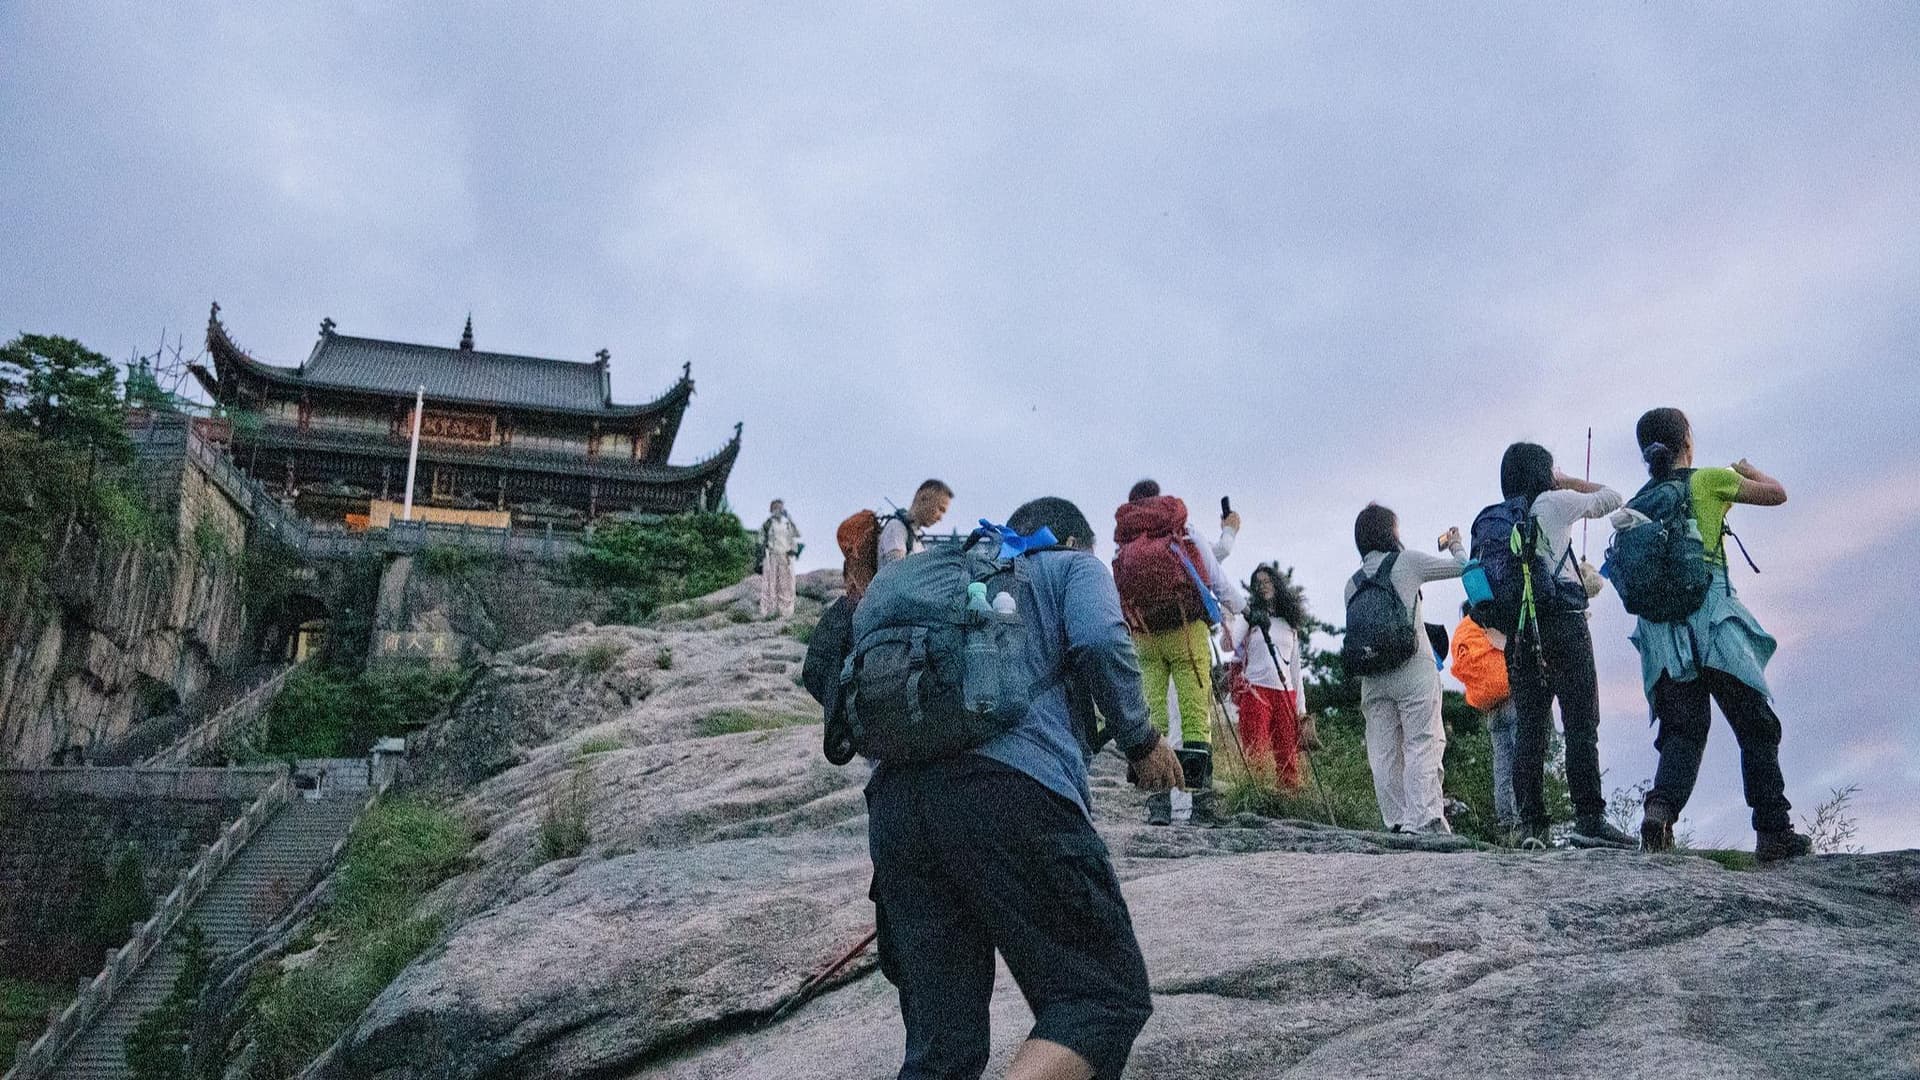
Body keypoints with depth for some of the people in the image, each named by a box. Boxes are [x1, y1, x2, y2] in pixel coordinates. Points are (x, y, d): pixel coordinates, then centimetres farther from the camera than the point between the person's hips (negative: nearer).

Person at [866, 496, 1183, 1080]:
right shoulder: (1074, 566, 21)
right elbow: (1101, 641, -2)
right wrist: (1142, 740, 9)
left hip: (893, 796, 6)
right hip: (1011, 786, -6)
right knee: (1105, 993, 1)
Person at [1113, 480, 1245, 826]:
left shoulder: (1122, 545, 13)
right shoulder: (1184, 531, 8)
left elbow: (1118, 594, 5)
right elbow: (1216, 577, 13)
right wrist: (1242, 606, 30)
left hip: (1142, 635, 2)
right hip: (1187, 629, -2)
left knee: (1150, 716, 3)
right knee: (1196, 715, 0)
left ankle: (1157, 802, -4)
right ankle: (1202, 801, -4)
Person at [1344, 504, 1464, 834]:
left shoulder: (1352, 583, 15)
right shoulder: (1406, 562, 2)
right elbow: (1459, 567, 13)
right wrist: (1455, 544, 33)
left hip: (1372, 677, 5)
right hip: (1414, 669, -5)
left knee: (1384, 753, 5)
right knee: (1423, 745, -5)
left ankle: (1397, 822, 4)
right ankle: (1421, 819, -14)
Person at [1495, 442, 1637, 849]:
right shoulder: (1555, 502, 1)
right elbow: (1613, 499, 14)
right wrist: (1565, 480, 25)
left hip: (1518, 626, 6)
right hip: (1562, 620, -5)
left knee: (1529, 727, 4)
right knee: (1581, 724, -5)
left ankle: (1530, 823, 2)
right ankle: (1589, 819, -9)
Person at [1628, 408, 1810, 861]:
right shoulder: (1708, 480, 1)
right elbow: (1776, 494, 11)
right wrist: (1747, 469, 30)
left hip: (1660, 627, 4)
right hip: (1712, 618, -4)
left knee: (1682, 729, 4)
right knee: (1756, 725, 6)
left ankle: (1661, 803, -22)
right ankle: (1773, 831, 6)